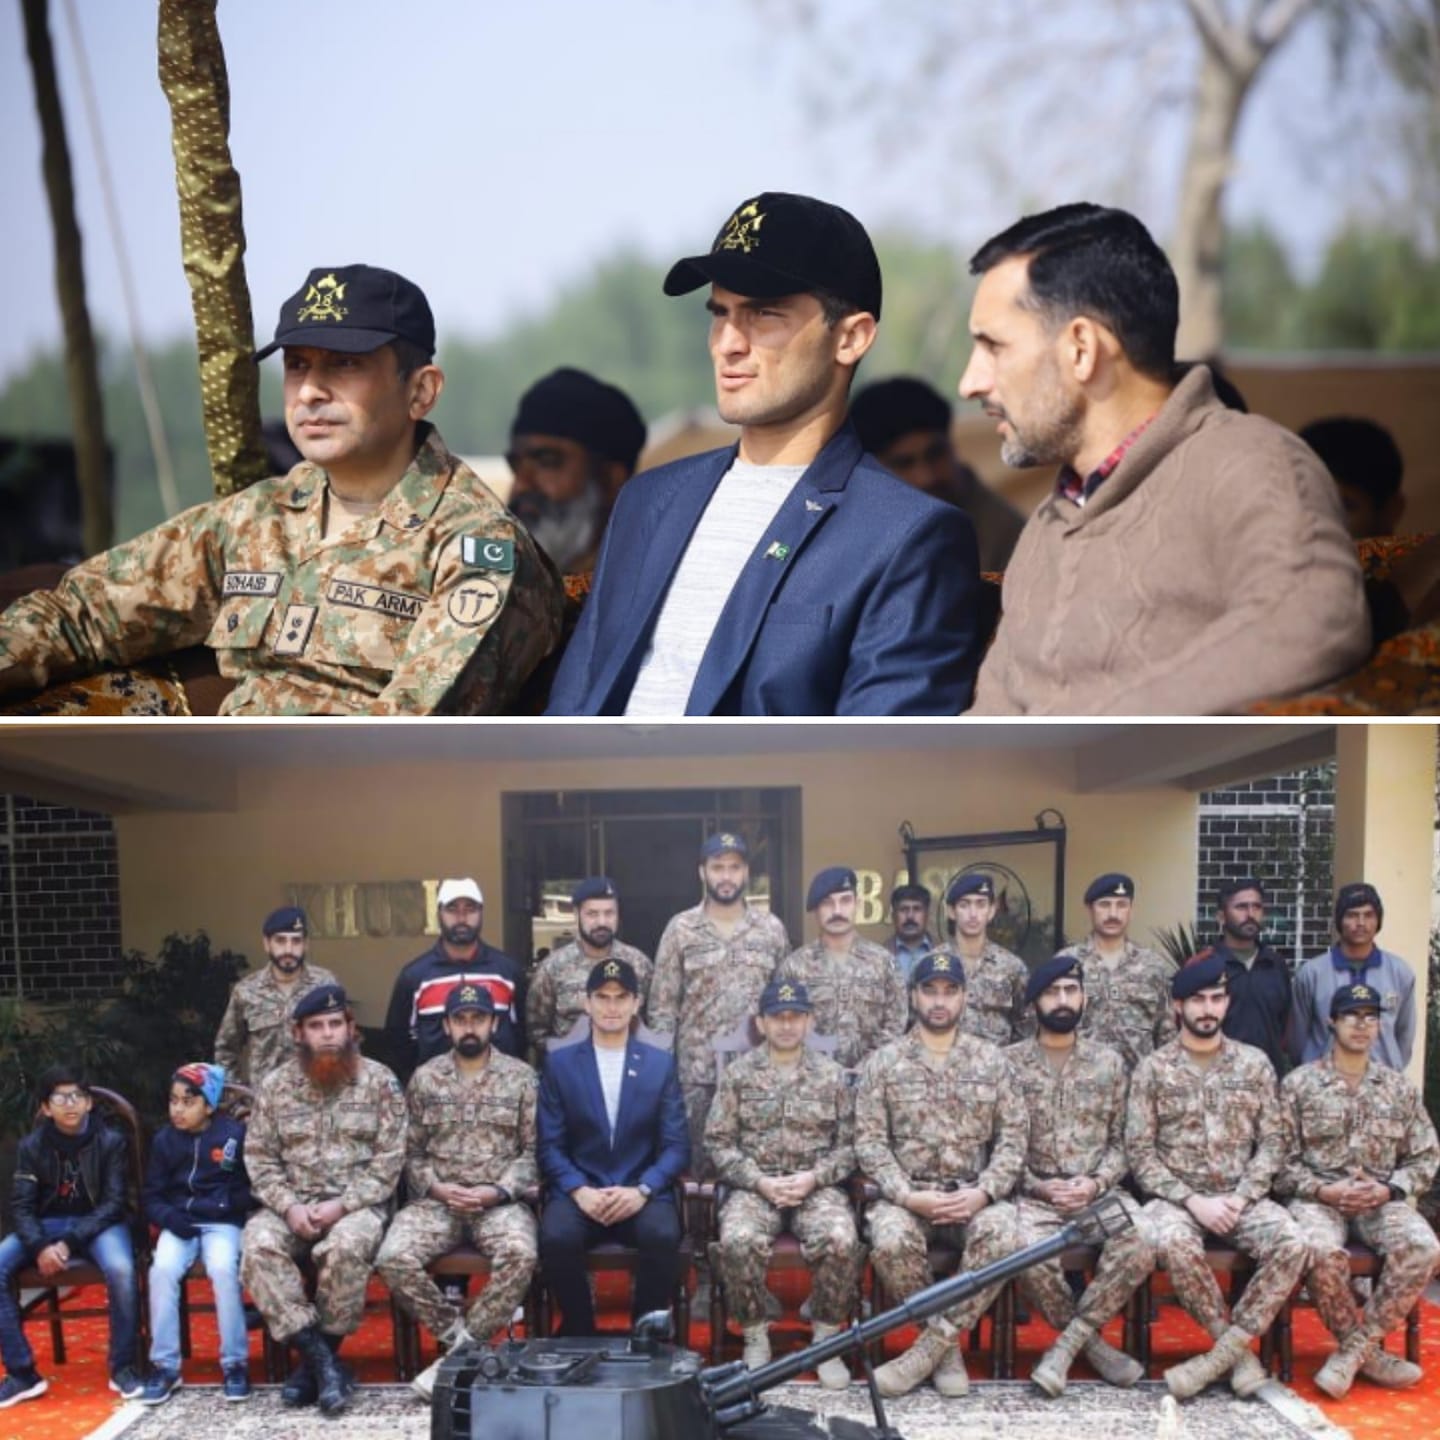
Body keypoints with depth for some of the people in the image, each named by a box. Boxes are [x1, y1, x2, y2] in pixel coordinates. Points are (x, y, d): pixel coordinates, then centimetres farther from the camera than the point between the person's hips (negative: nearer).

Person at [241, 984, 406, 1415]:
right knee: (258, 1244, -29)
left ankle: (319, 1356, -16)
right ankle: (320, 1358, -24)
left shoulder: (380, 1081, 0)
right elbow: (260, 1157, 4)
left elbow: (389, 1159, -5)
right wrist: (289, 1206, -13)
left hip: (357, 1204, -2)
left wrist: (342, 1205, -16)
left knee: (346, 1247, -36)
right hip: (291, 1204, 2)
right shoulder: (274, 1085, 7)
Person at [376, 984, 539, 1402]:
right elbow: (411, 1152, 9)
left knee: (520, 1255, -35)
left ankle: (456, 1355, -20)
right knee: (392, 1258, -28)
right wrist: (435, 1187, -10)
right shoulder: (424, 1079, 11)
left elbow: (533, 1150, 2)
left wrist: (498, 1190, -12)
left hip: (499, 1202, -1)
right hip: (436, 1200, 2)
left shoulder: (520, 1077, 6)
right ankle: (461, 1339, -9)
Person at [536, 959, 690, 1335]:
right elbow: (549, 1145, 3)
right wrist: (580, 1191, -15)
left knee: (663, 1236, -32)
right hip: (579, 1192, 0)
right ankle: (579, 1334, -8)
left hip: (643, 1193, 0)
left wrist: (641, 1190, -14)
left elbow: (676, 1145, 4)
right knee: (556, 1238, -32)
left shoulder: (661, 1063, 9)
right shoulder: (560, 1063, 8)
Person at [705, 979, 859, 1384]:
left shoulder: (832, 1075, 10)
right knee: (738, 1241, -33)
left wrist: (814, 1177, -11)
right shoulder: (738, 1073, 8)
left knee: (841, 1242, -31)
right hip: (753, 1186, 0)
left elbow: (848, 1144, 6)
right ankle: (755, 1340, -12)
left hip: (817, 1185, 1)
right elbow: (718, 1142, 4)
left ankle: (826, 1341, -10)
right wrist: (760, 1181, -10)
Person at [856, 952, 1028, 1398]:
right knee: (891, 1240, -35)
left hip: (974, 1197, 1)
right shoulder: (883, 1063, 5)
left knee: (1001, 1234, -33)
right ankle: (947, 1346, -13)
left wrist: (983, 1192, -13)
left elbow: (1014, 1136, 4)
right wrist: (908, 1195, -16)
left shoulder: (991, 1060, 9)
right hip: (907, 1195, -1)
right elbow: (869, 1142, -2)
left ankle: (931, 1345, -22)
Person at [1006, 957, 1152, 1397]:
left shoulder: (1109, 1062, 10)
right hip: (1034, 1193, -1)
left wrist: (1095, 1184, -9)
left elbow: (1119, 1142, 9)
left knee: (1138, 1249, -30)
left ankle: (1064, 1347, -18)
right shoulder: (1009, 1062, 4)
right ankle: (1092, 1343, -8)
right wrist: (1038, 1186, -11)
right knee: (1030, 1259, -34)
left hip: (1100, 1192, 2)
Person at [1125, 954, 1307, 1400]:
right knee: (1175, 1244, -37)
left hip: (1241, 1198, 2)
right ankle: (1239, 1351, -17)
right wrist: (1193, 1201, -15)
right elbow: (1140, 1152, -3)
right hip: (1176, 1197, -2)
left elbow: (1272, 1142, 5)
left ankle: (1221, 1353, -21)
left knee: (1291, 1244, -29)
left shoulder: (1254, 1064, 8)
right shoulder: (1153, 1069, 1)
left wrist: (1240, 1199, -11)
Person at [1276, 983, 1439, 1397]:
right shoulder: (1299, 1084, 4)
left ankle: (1354, 1349, -19)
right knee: (1321, 1251, -37)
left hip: (1381, 1201, 3)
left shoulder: (1400, 1088, 12)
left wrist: (1389, 1189, -8)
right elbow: (1282, 1161, 0)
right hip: (1318, 1199, -2)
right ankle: (1370, 1352, -13)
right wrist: (1324, 1190, -15)